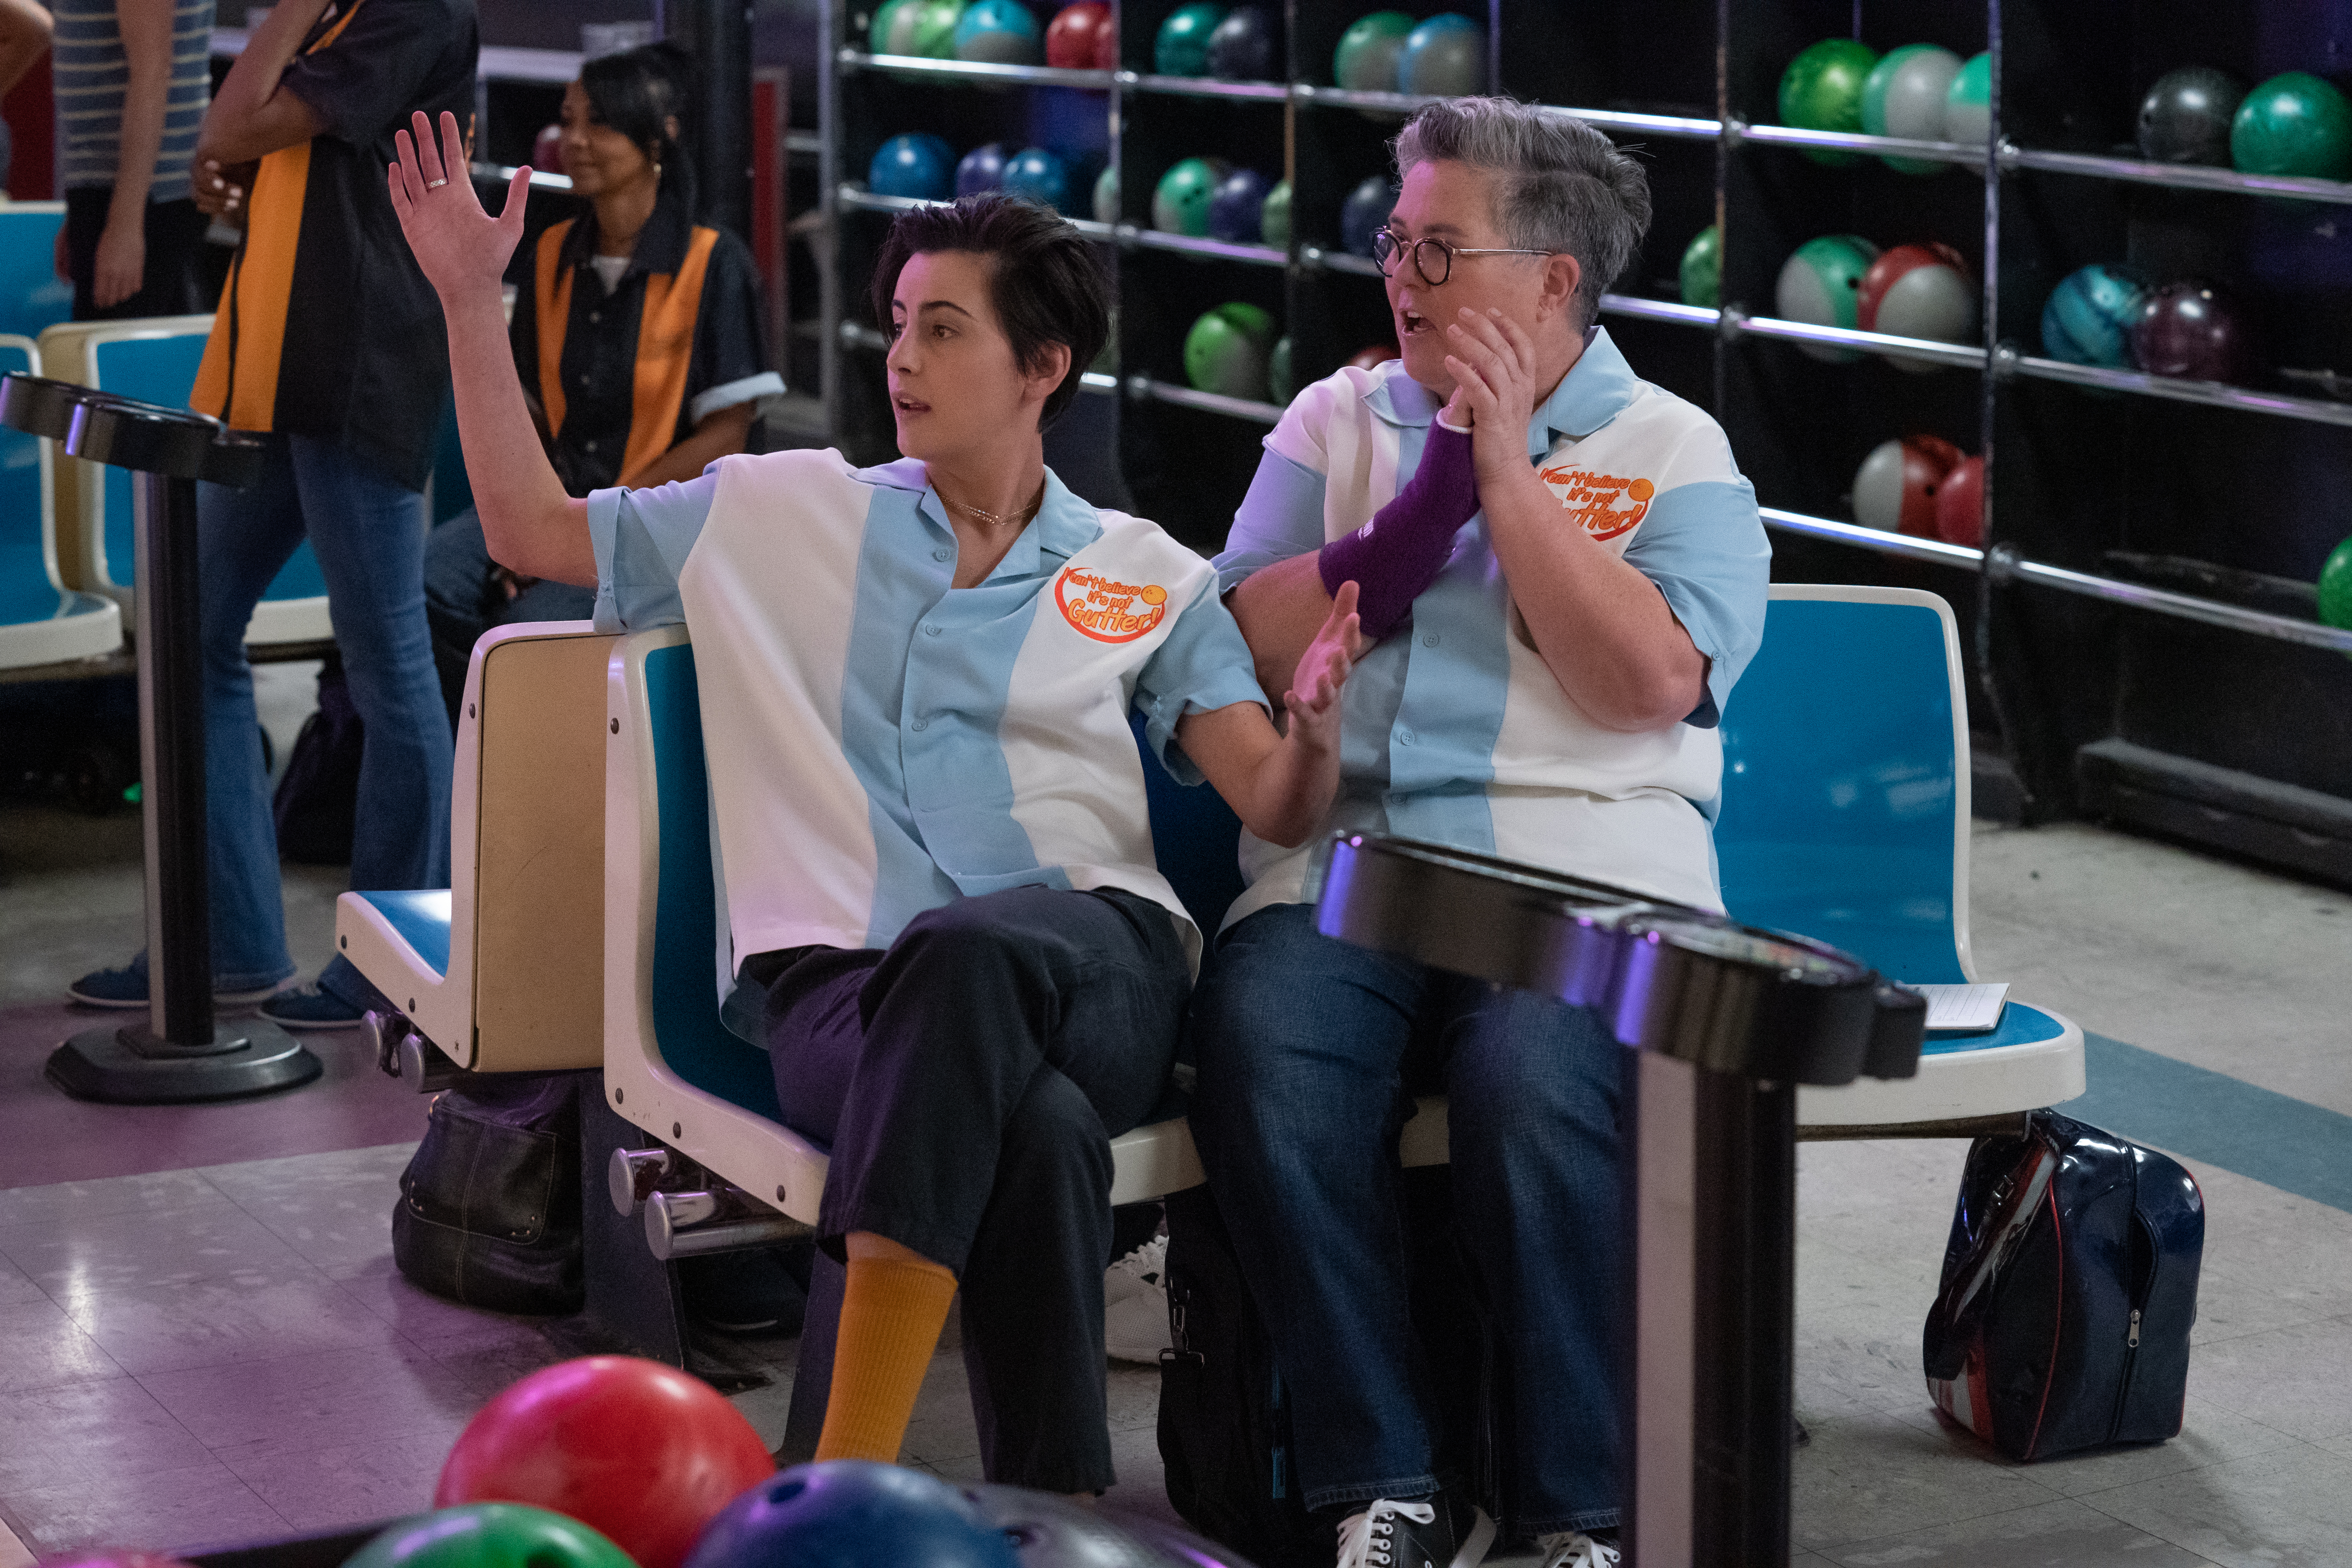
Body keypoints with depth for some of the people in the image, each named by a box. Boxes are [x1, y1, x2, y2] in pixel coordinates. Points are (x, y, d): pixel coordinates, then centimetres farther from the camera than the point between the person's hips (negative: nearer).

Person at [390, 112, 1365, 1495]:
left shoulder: (1146, 579, 19)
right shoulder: (789, 514, 22)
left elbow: (1278, 809, 11)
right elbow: (533, 529, 25)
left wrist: (1315, 724, -14)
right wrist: (473, 301, 19)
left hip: (1097, 959, 0)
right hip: (835, 971, 0)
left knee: (964, 958, -41)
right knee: (1032, 1129, -39)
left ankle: (848, 1476, -38)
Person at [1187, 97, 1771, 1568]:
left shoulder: (1674, 452, 9)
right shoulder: (1338, 421, 20)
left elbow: (1651, 682, -8)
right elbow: (1241, 647, 8)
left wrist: (1505, 468, -5)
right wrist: (1419, 509, -2)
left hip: (1581, 877, -3)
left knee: (1539, 1090, -35)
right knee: (1265, 1061, -30)